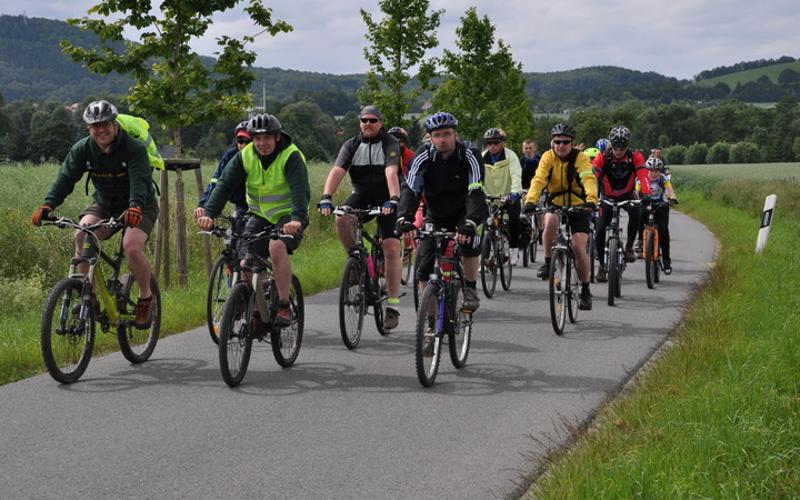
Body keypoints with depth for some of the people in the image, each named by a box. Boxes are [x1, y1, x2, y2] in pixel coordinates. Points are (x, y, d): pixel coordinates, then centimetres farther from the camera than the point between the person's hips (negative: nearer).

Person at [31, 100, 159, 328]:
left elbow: (140, 180, -35)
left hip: (139, 208, -4)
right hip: (103, 206, 4)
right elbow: (66, 178, -18)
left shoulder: (134, 148, -21)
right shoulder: (82, 149, -9)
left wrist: (135, 207, -54)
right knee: (81, 236, -24)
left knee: (132, 246, -30)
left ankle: (146, 298, -6)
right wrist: (48, 205, -36)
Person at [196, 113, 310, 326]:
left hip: (288, 215, -5)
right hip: (260, 216, 5)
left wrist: (297, 219, -49)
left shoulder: (291, 156, -18)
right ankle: (256, 311, 11)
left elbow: (301, 189, -31)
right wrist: (209, 213, -32)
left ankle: (284, 306, -22)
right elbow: (225, 185, -16)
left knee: (277, 247, -32)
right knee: (247, 264, -8)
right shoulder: (245, 156, -7)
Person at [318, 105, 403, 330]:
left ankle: (393, 306, -8)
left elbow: (391, 172, -28)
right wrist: (326, 198, -33)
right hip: (361, 196, 3)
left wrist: (393, 200, -43)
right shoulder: (352, 145, -3)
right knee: (342, 219, -29)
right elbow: (337, 171, -17)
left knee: (391, 249, -13)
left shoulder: (390, 144, -12)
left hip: (387, 201, -3)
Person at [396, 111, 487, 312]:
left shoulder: (470, 156, -22)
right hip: (435, 216, 2)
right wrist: (404, 218, -45)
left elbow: (476, 193, -33)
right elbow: (411, 189, -25)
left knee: (468, 240, -32)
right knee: (424, 268, -9)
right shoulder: (424, 156, -16)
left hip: (463, 213, -2)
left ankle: (471, 290, -13)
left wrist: (470, 222, -51)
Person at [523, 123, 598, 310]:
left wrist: (591, 200, -49)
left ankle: (585, 290, 4)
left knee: (579, 247, -14)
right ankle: (548, 262, -16)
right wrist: (530, 201, -40)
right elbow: (539, 179, -23)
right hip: (556, 205, 1)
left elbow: (589, 180, -29)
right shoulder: (548, 157, -9)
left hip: (578, 207, -1)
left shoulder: (580, 158, -14)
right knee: (550, 220, -34)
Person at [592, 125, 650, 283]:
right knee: (600, 230, -11)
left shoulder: (635, 157, -19)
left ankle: (629, 246, -16)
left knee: (636, 211, -34)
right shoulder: (603, 157, -21)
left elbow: (643, 176, -31)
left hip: (627, 195, 0)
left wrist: (647, 194, -49)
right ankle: (602, 265, 9)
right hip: (608, 197, 1)